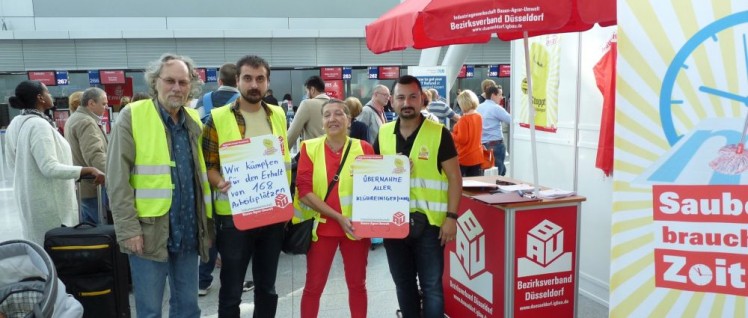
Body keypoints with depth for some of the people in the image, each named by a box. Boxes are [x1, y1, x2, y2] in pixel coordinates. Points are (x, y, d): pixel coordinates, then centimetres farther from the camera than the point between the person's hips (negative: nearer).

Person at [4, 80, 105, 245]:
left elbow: (13, 164, 18)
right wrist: (90, 170, -29)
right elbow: (50, 168, -27)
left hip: (29, 198, 9)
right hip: (48, 200, -9)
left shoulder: (15, 124, 8)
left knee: (38, 244, 15)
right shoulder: (39, 124, -20)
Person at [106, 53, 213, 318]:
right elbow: (117, 179, -9)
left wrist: (207, 221, 9)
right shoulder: (132, 116, -6)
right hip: (149, 231, -5)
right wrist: (128, 228, -14)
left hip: (189, 230, 5)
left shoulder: (195, 120, 9)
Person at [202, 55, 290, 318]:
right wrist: (220, 184, -25)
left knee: (267, 286, 16)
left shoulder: (278, 115, 7)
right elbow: (208, 165, -5)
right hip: (234, 215, -4)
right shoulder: (218, 118, -6)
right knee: (231, 289, 7)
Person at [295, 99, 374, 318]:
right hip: (322, 226, 0)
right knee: (313, 285, 8)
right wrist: (338, 217, -16)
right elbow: (304, 190, -9)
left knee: (357, 284, 13)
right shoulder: (310, 147, -3)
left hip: (356, 226, 1)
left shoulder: (363, 148, -2)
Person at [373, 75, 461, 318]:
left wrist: (451, 216, -13)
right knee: (403, 283, 17)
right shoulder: (383, 134, 5)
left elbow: (454, 177, -6)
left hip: (429, 222, -4)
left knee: (431, 286, 5)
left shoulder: (439, 134, -7)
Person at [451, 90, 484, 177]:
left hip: (464, 158, -7)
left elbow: (462, 139, -19)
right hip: (477, 157, 7)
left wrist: (450, 135, -6)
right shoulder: (479, 117, 5)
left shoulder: (464, 119, -18)